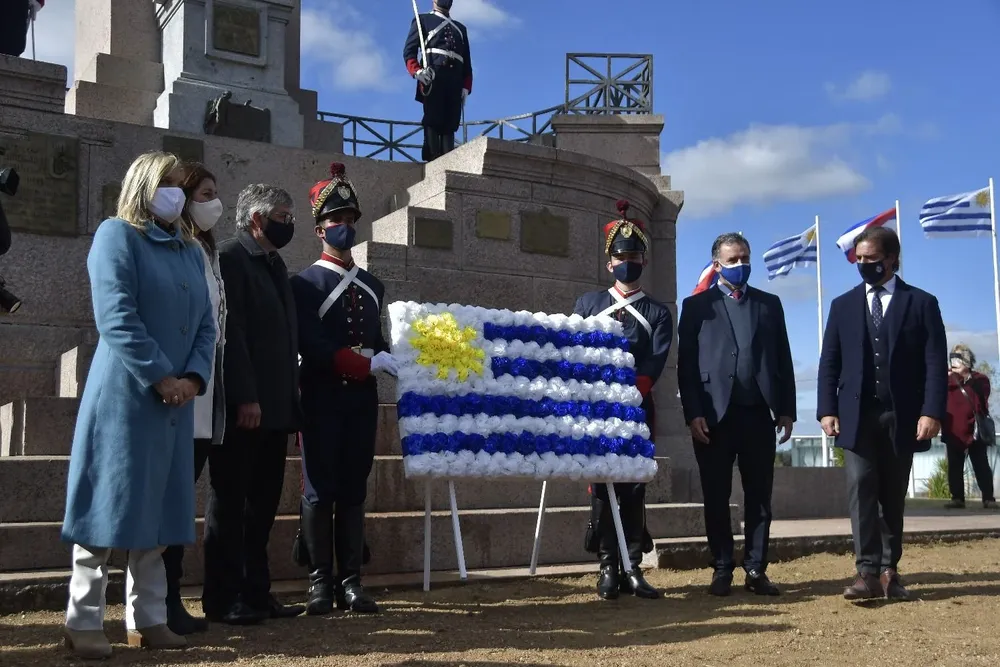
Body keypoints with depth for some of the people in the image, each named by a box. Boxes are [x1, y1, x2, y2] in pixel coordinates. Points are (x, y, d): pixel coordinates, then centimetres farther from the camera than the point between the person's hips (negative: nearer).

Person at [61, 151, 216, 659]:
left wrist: (194, 377, -5)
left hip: (175, 402, 7)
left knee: (159, 508, 9)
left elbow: (206, 323, 12)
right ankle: (84, 622, 7)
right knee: (108, 506, -3)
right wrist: (161, 377, -16)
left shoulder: (190, 251, 17)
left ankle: (147, 619, 17)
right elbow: (116, 318, -15)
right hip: (124, 396, -7)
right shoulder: (117, 235, -3)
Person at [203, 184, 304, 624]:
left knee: (262, 505, 11)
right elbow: (231, 331, -16)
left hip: (275, 406, 8)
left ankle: (255, 593, 19)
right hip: (244, 407, -8)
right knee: (230, 503, 0)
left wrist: (291, 400, 14)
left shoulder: (275, 264, 19)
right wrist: (245, 398, -21)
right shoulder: (230, 257, -7)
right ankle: (223, 600, 8)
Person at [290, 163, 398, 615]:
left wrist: (387, 358, -2)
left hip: (362, 399, 5)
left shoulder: (372, 286, 16)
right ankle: (320, 583, 9)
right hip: (323, 399, -5)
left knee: (354, 490, 7)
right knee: (320, 491, 1)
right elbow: (312, 347, -14)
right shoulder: (305, 284, -2)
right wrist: (367, 363, -18)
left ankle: (351, 582, 13)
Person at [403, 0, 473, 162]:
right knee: (432, 122, -14)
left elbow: (467, 62, 22)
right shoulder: (422, 20, 18)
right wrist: (417, 71, -13)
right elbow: (409, 51, 6)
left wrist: (466, 87, 7)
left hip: (455, 82, 4)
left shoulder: (460, 28, 30)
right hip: (432, 77, -4)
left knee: (450, 125, -7)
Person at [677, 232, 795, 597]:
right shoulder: (696, 305, 6)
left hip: (758, 413, 2)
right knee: (716, 497, 3)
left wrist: (786, 409, 5)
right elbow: (686, 365, 0)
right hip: (714, 414, -2)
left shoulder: (769, 304, 15)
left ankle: (756, 570, 12)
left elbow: (783, 360, 12)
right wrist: (693, 413, -9)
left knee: (759, 495, 5)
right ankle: (722, 569, 12)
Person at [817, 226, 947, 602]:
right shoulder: (843, 305, 12)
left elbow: (936, 363, -2)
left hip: (902, 416, -1)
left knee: (893, 496, 6)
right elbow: (829, 363, 8)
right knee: (861, 489, -10)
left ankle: (889, 571, 13)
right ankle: (868, 571, -11)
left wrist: (932, 412, -12)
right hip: (857, 415, 1)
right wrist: (827, 409, -2)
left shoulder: (921, 303, 5)